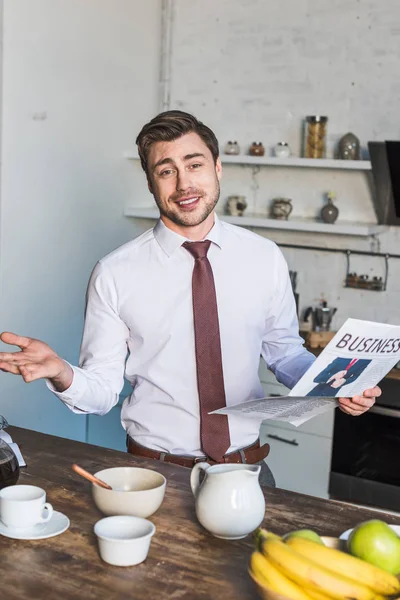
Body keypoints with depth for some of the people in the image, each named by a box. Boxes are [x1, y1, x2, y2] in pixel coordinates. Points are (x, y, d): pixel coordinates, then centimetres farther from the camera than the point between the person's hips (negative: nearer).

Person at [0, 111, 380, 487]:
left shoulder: (266, 258, -1)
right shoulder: (114, 274, -8)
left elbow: (284, 352, 10)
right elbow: (101, 390, -6)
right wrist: (62, 374, -26)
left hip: (246, 468, 2)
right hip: (154, 472, -1)